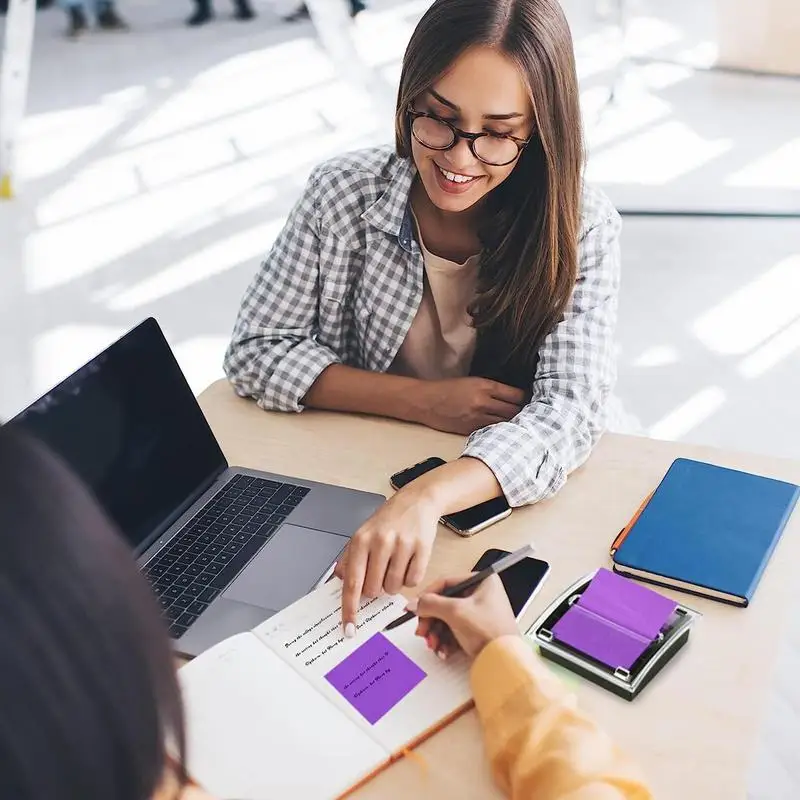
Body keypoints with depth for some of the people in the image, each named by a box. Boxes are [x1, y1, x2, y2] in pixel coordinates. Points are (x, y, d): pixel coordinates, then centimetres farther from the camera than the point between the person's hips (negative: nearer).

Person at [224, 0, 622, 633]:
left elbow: (570, 409, -24)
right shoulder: (344, 193, -10)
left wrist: (425, 499, -43)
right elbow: (257, 350, -6)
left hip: (509, 505, -1)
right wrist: (425, 402, -18)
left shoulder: (582, 229, -13)